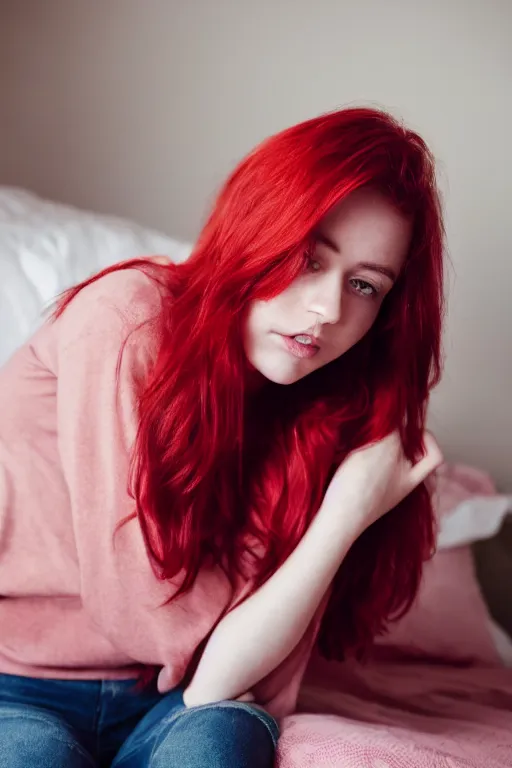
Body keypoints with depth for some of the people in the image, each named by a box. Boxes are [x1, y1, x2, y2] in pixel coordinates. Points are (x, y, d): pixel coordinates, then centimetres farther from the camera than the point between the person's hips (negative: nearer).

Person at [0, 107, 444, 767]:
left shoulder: (327, 425, -3)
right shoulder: (124, 319, -17)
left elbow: (222, 677, -12)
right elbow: (149, 609, -18)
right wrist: (345, 516, -16)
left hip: (169, 702, 3)